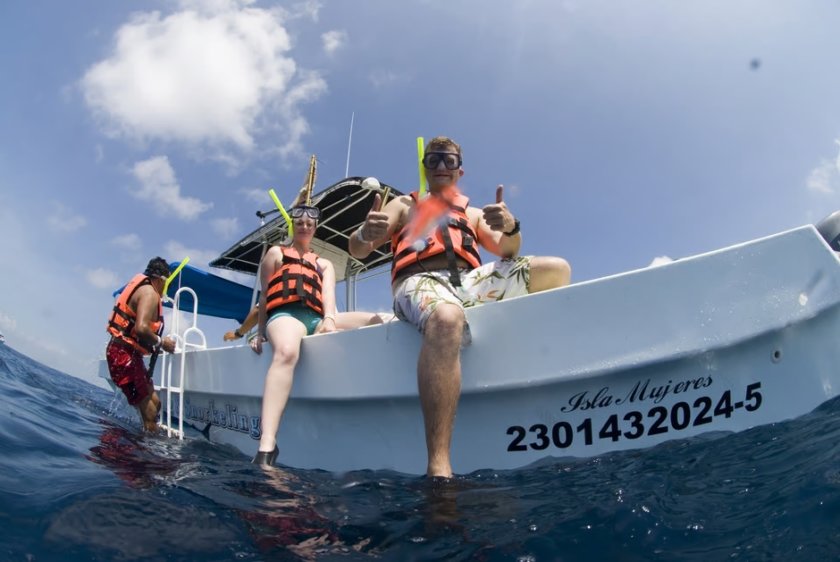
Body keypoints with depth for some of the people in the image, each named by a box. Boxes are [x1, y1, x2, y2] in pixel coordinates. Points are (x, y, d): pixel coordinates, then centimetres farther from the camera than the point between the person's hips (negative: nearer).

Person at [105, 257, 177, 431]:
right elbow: (141, 328, -29)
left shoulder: (144, 289, 17)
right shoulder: (149, 292, -13)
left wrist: (156, 344, 11)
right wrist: (161, 342, -14)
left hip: (128, 353, 10)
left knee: (154, 403, 14)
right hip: (124, 354, -10)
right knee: (149, 413, -11)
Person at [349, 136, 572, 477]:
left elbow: (507, 254, 15)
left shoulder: (473, 214, 33)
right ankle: (438, 469, -51)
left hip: (471, 281, 5)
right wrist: (366, 234, -15)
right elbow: (356, 250, 12)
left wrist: (510, 228, -10)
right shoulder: (404, 205, 26)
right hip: (421, 280, -4)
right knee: (447, 319, -42)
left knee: (557, 269, -10)